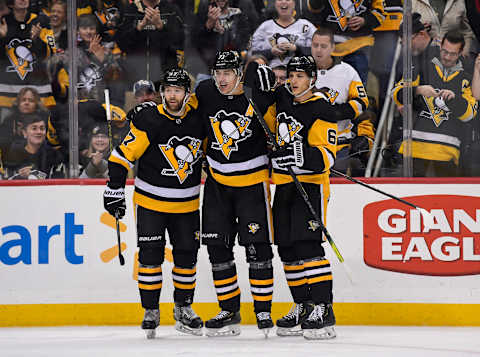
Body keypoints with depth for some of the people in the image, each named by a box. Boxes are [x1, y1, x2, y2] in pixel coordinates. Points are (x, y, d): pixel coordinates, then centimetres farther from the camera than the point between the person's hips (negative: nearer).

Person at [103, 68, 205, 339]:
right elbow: (123, 155, -13)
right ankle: (151, 311, 5)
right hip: (151, 201, -3)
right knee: (150, 254, -5)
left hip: (186, 203, 3)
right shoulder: (150, 120, -16)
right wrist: (115, 190, -16)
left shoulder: (198, 116, -6)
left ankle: (183, 307, 22)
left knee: (187, 254, 7)